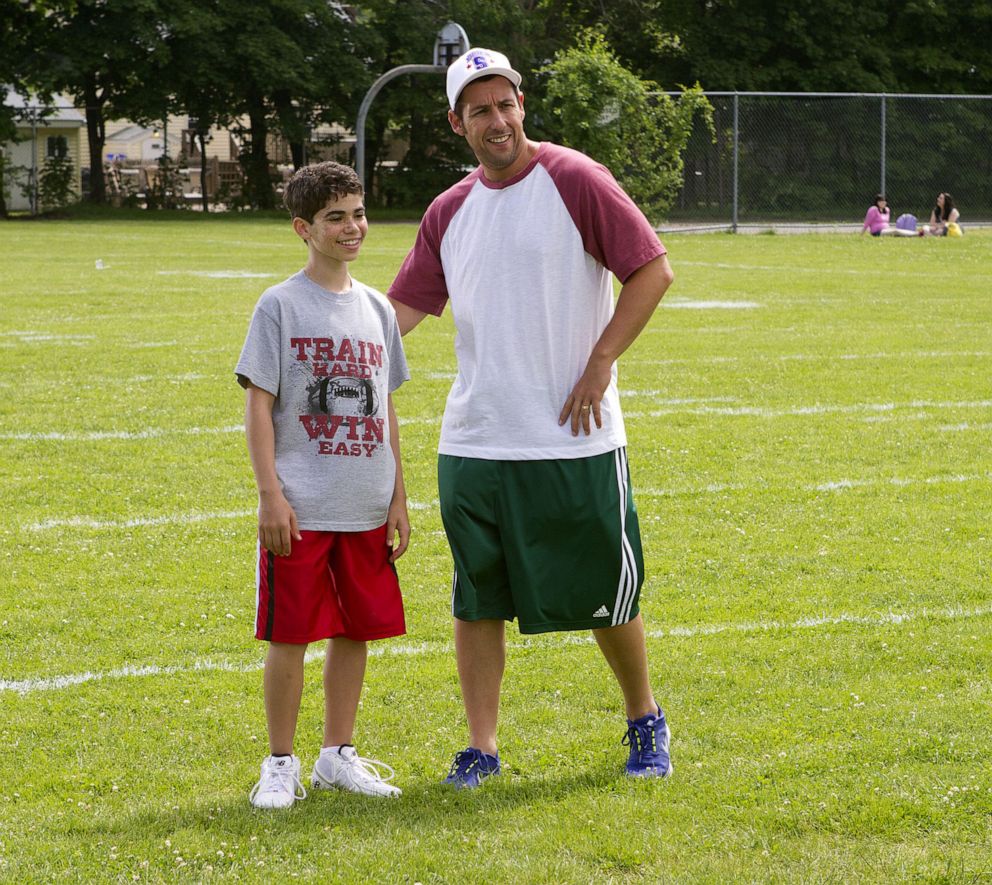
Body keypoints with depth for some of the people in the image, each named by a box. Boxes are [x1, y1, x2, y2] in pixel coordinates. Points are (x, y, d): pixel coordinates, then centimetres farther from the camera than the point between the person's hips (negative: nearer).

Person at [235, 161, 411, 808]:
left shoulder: (376, 309, 10)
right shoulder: (280, 306, -4)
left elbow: (385, 410, 14)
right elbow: (259, 404, -6)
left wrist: (398, 497, 10)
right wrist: (271, 495, -12)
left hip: (367, 509, 5)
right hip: (300, 509, -5)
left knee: (357, 629, 9)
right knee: (291, 635, -2)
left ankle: (339, 756, 20)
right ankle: (281, 764, 8)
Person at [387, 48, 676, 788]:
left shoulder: (575, 181, -5)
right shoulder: (450, 212, 10)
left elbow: (653, 270, -7)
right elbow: (401, 311, 12)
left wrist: (601, 362, -12)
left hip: (575, 442, -4)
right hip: (473, 442, 4)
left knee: (607, 592, 5)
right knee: (476, 598, 4)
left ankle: (645, 723, 25)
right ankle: (481, 747, 12)